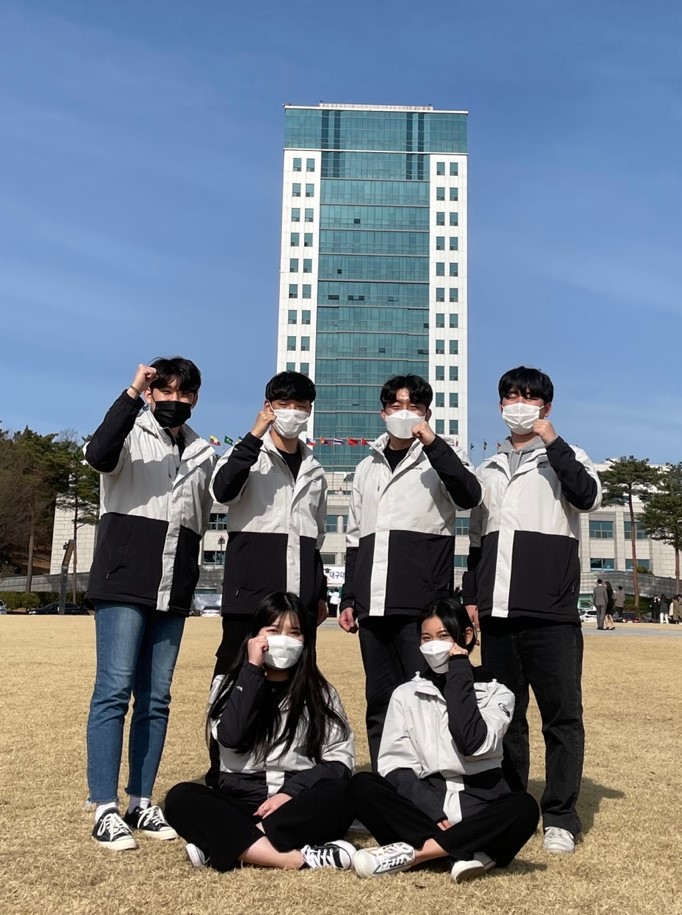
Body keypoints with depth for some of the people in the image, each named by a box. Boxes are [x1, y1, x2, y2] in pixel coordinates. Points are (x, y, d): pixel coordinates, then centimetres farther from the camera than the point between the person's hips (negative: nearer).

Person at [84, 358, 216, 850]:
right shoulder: (132, 434, 2)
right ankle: (106, 811, -1)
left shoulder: (205, 454, 16)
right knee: (115, 690, -7)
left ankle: (141, 804, 16)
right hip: (123, 584, -5)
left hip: (173, 592, 5)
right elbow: (98, 455, -20)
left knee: (156, 697, 7)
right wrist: (132, 394, -24)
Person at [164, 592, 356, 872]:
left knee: (341, 797, -31)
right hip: (240, 803, 0)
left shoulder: (321, 693, 8)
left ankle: (229, 844, -31)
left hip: (302, 809, 0)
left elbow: (341, 759, -2)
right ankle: (297, 858, -39)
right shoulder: (230, 685, 7)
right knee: (181, 798, -28)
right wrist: (252, 669, -12)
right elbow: (230, 736, -13)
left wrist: (292, 791, -17)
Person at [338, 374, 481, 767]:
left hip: (423, 603, -4)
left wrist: (434, 443, -18)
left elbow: (470, 496, -14)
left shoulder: (442, 456, 7)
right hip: (374, 602, 5)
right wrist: (349, 599, 15)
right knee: (379, 702, 9)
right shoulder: (367, 467, 19)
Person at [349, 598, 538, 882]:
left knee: (524, 807, -32)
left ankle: (413, 852, -28)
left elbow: (473, 743, -16)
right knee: (362, 785, -26)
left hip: (479, 807, -1)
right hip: (422, 808, 1)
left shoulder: (496, 692, 5)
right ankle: (470, 853, -30)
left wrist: (459, 674, -11)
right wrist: (433, 812, -16)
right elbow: (393, 765, -1)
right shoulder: (406, 694, 9)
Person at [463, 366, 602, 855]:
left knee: (562, 714, -1)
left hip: (551, 612, -4)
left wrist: (552, 441, -13)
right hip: (498, 612, 5)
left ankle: (560, 818, 8)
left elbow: (589, 495, -15)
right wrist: (471, 597, 14)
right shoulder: (488, 470, 19)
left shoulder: (565, 458, 7)